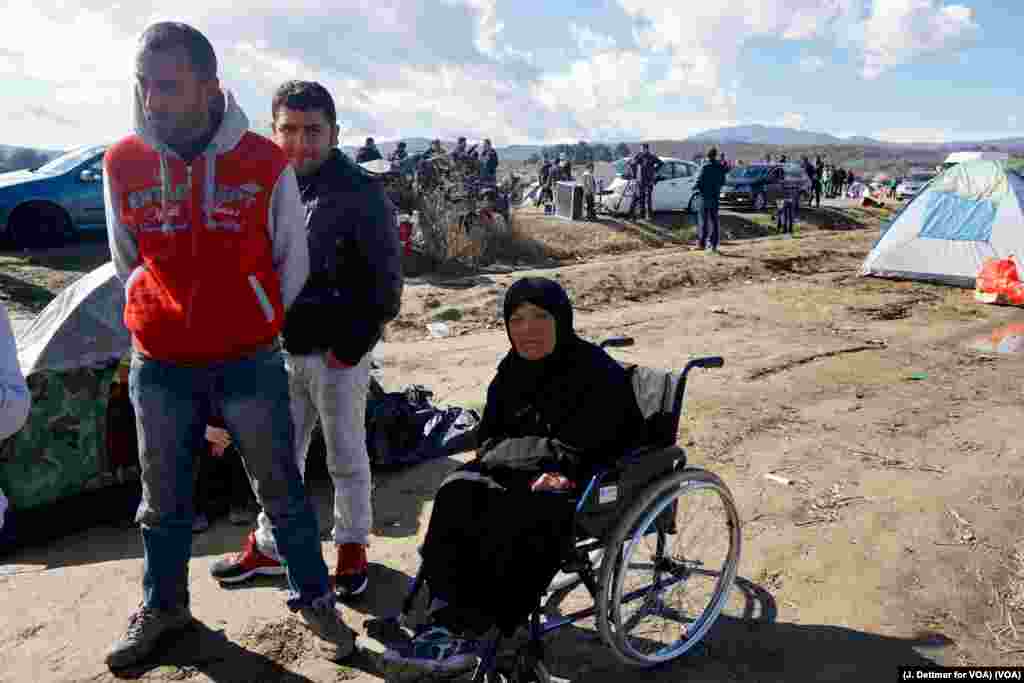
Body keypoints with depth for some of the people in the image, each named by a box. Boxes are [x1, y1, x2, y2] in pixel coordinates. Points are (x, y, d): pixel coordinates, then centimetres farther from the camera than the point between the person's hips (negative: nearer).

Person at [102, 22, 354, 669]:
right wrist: (162, 321, 11)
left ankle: (315, 600, 28)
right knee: (164, 498, 16)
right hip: (159, 366, 2)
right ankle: (163, 606, 39)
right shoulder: (123, 164, -3)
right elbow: (126, 259, 12)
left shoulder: (266, 165, -10)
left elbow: (291, 261, 2)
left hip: (251, 361, -2)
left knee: (282, 490, 9)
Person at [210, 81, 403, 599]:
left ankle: (352, 547, 29)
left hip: (338, 352, -5)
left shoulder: (361, 194, -12)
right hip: (280, 348, 6)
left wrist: (354, 343, -13)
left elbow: (386, 278, -10)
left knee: (346, 456, 9)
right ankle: (269, 547, 35)